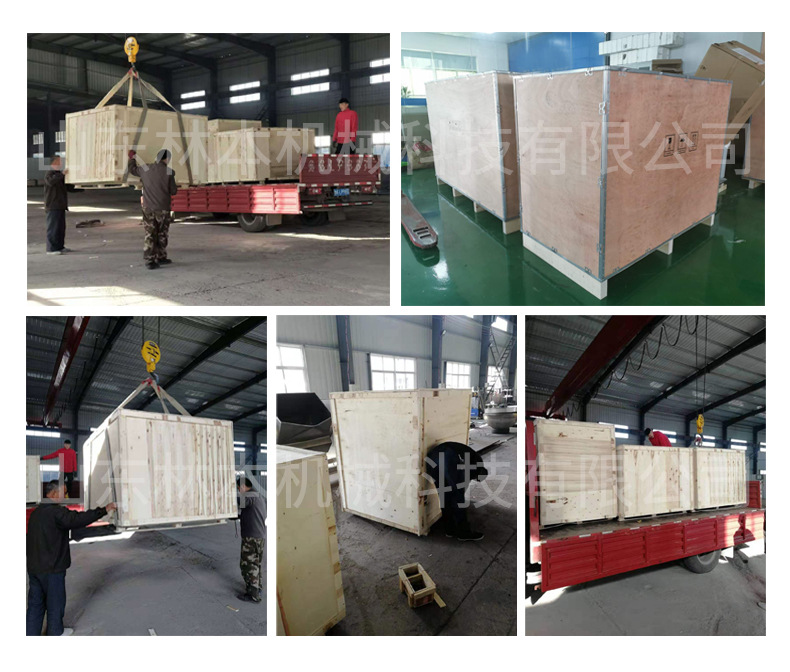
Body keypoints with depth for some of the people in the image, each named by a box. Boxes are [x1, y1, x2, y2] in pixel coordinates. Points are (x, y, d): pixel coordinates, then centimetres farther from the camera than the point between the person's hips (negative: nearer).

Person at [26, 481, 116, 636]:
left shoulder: (36, 512, 10)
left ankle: (31, 634, 18)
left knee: (35, 603, 14)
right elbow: (78, 519, -31)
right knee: (55, 601, 10)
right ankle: (55, 632, 24)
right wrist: (104, 510, -29)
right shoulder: (56, 512, -19)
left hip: (34, 566, 8)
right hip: (51, 567, -8)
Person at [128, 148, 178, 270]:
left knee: (150, 234, 5)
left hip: (148, 207, 3)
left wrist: (132, 158, 39)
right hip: (163, 208, -2)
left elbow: (132, 169, 20)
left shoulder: (146, 168, 0)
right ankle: (161, 257, 24)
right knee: (162, 234, 14)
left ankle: (150, 261, 0)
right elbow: (173, 191, -5)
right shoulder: (169, 172, -10)